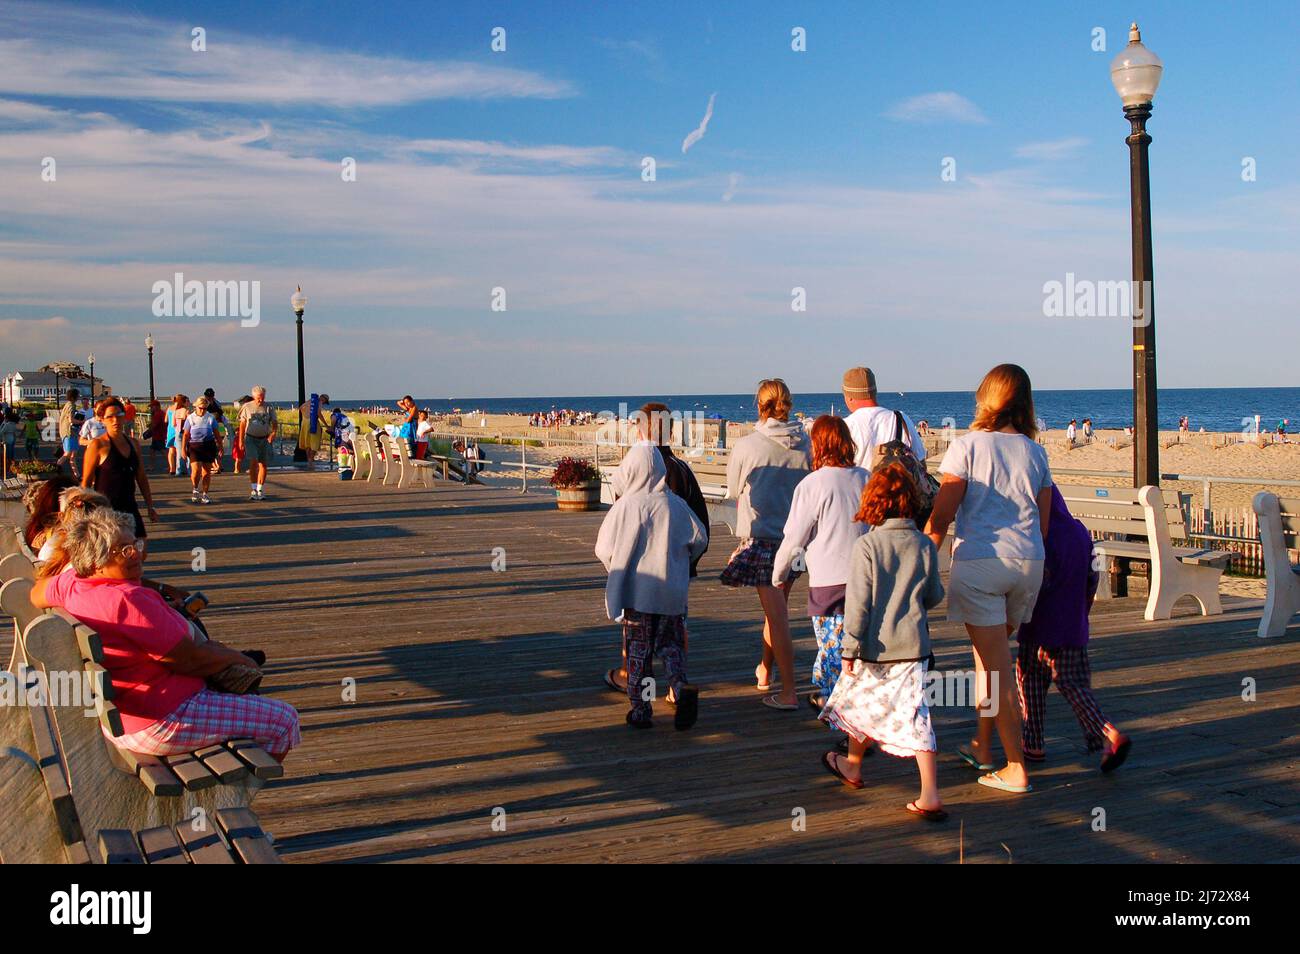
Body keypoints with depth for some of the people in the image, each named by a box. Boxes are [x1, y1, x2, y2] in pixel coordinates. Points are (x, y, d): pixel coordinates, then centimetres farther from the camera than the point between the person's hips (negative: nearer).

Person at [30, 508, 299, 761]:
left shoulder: (71, 583, -1)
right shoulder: (128, 600, -29)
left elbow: (37, 594, 24)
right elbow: (189, 660, -24)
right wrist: (238, 658, -6)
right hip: (158, 723, -11)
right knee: (284, 720, -10)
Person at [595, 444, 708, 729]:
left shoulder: (626, 506, -11)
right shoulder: (675, 503, -1)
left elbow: (604, 548, -9)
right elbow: (699, 539, 3)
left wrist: (618, 571, 12)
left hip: (636, 591, -2)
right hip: (672, 592, 3)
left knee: (638, 652, 9)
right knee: (671, 645, 14)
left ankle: (641, 710, 13)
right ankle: (682, 688, -10)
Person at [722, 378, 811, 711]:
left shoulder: (746, 446, -10)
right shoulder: (806, 443, -4)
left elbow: (734, 493, 4)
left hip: (761, 536, -4)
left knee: (777, 615, -3)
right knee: (777, 608, 20)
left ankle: (789, 692, -4)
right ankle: (765, 671, 38)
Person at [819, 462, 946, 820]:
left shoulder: (866, 545, -12)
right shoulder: (925, 545, 0)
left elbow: (858, 602, -13)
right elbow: (934, 597, 11)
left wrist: (851, 648, -8)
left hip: (875, 646, -2)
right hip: (913, 645, 3)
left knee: (861, 702, 20)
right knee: (915, 716, 2)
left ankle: (853, 765, 41)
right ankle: (930, 795, -5)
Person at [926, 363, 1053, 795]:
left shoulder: (967, 446, -5)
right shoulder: (1036, 453, 8)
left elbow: (941, 515, -7)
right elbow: (1043, 523, 10)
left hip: (979, 562, -5)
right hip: (1028, 564, 5)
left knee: (995, 665, 0)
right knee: (992, 653, 21)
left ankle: (1016, 768, 2)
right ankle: (980, 745, 31)